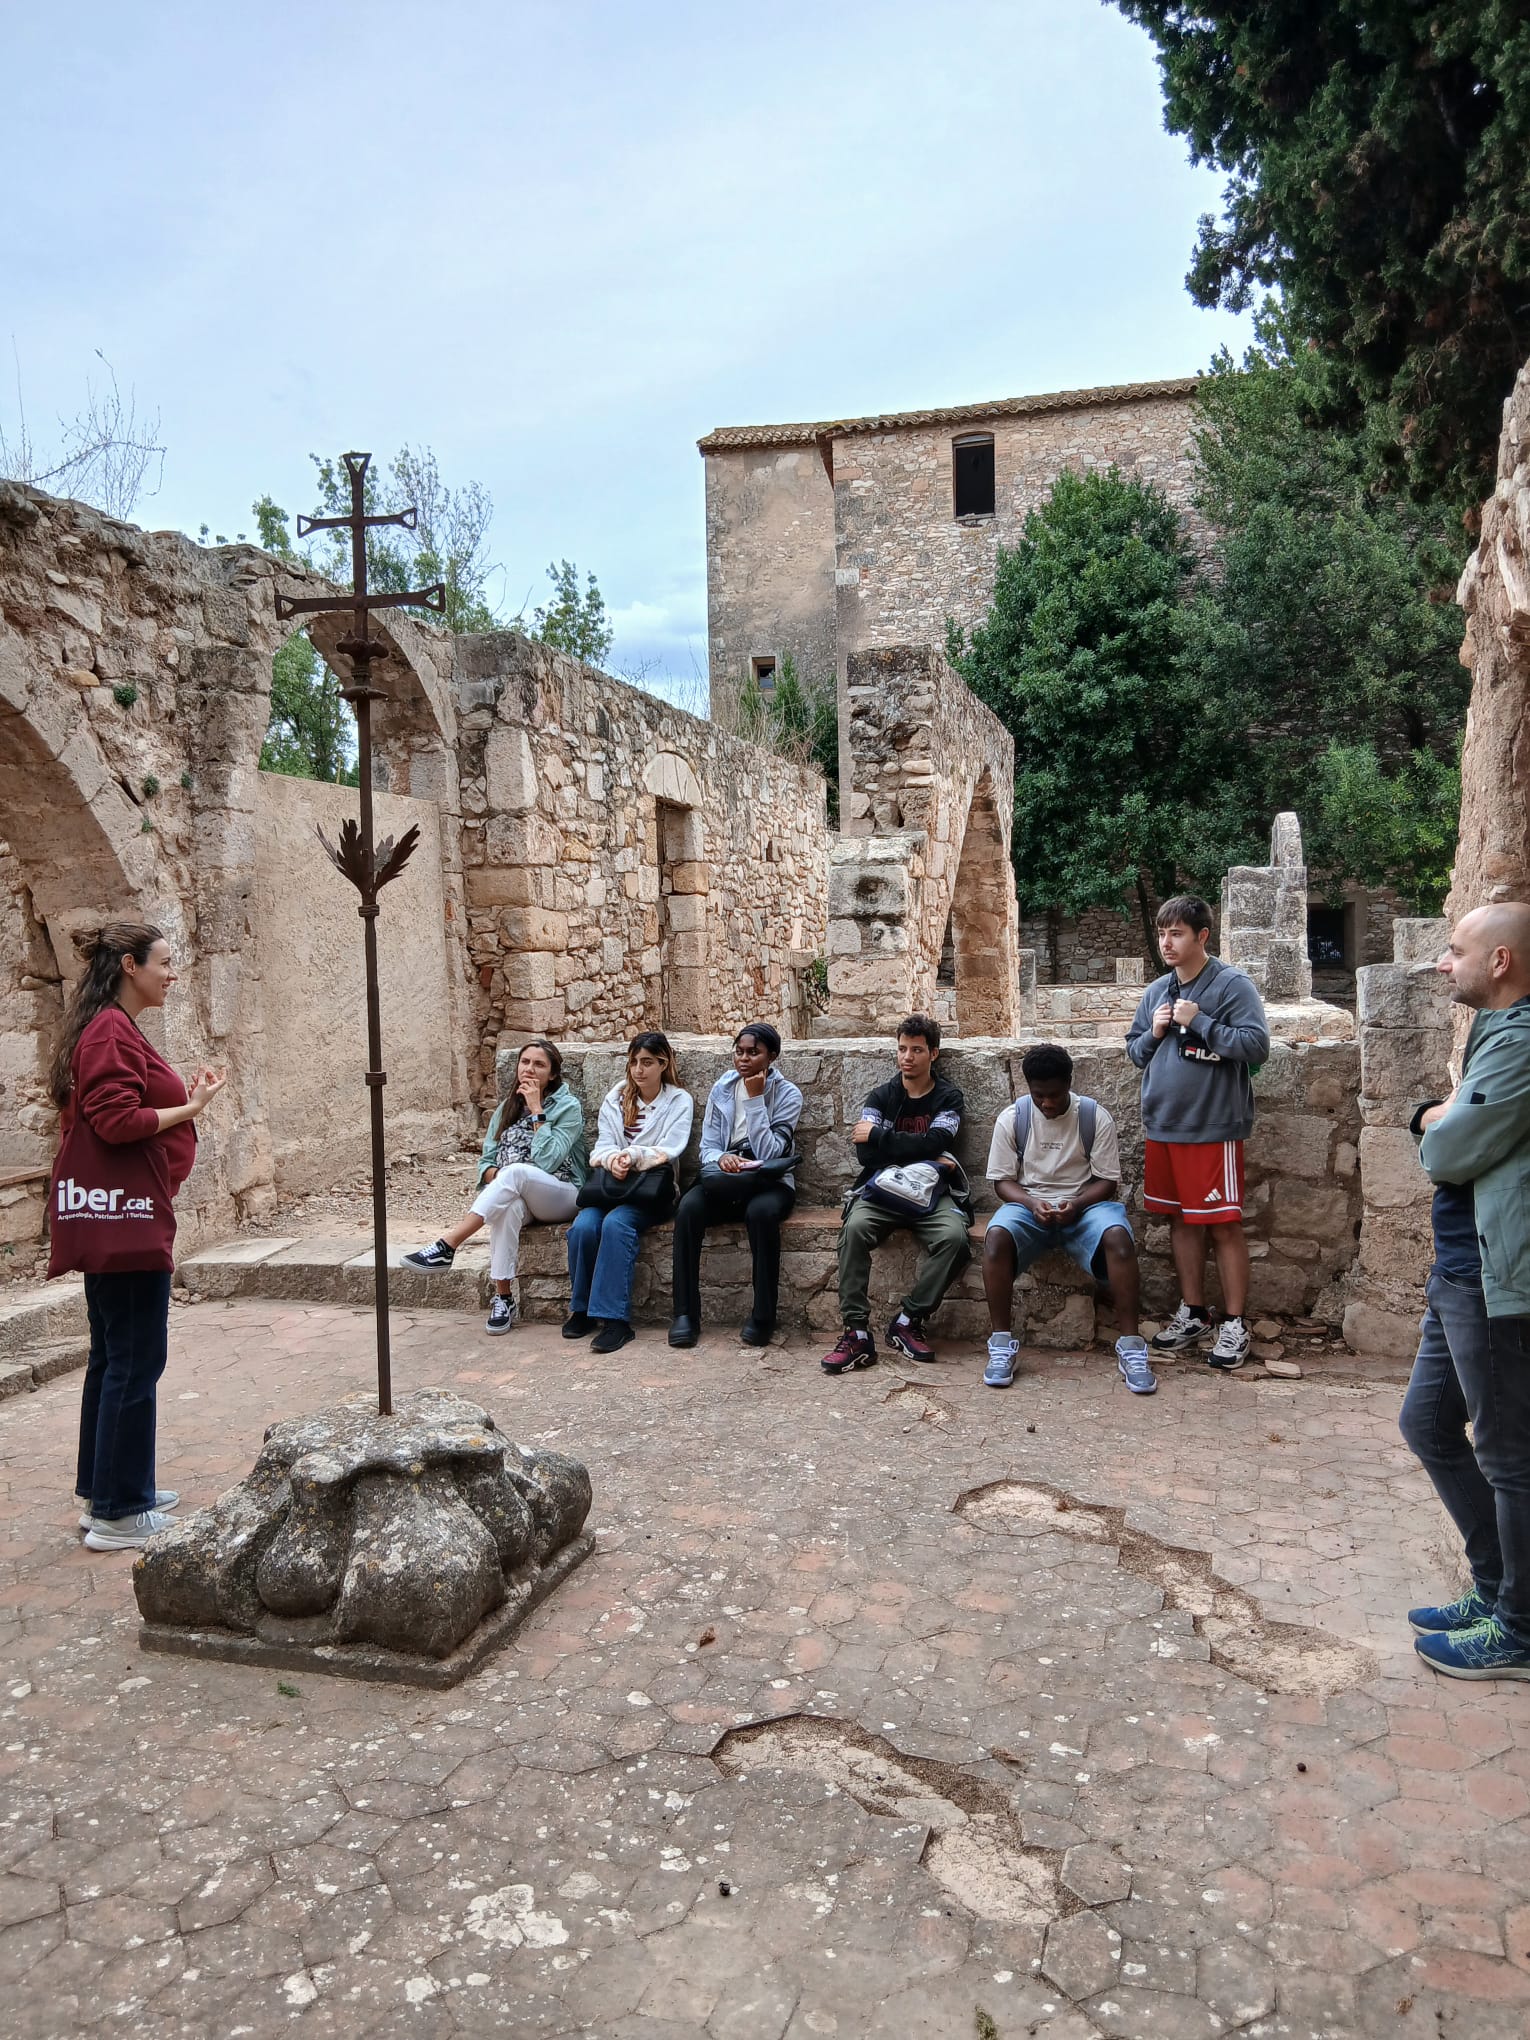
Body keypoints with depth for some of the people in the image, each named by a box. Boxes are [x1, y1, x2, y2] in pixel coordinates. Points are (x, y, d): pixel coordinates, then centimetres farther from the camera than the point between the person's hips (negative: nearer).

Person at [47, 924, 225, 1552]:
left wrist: (185, 1100, 10)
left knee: (113, 1357, 17)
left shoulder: (113, 1028, 18)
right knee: (136, 1362, -4)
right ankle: (118, 1513, 4)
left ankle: (104, 1492, 27)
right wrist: (189, 1108, -12)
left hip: (111, 1220, 11)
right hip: (122, 1218, -11)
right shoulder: (112, 1030, -13)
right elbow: (116, 1121, -21)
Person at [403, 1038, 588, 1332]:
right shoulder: (507, 1107, 14)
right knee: (508, 1206, -37)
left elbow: (547, 1161, -15)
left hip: (561, 1196, -3)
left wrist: (536, 1110, -14)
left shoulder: (569, 1107, -2)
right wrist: (497, 1179, -12)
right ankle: (503, 1297, -32)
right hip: (518, 1198, 3)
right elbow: (486, 1161, 12)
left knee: (516, 1171, -37)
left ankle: (446, 1246, -40)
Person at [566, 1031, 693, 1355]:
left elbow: (667, 1153, -6)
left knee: (616, 1224, -33)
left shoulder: (679, 1101, 4)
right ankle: (581, 1308, -9)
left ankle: (614, 1318, -32)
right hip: (612, 1182, 3)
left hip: (652, 1187, -3)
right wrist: (613, 1159, -17)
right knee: (583, 1226, -27)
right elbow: (603, 1146, 7)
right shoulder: (616, 1098, 13)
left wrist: (633, 1155, -23)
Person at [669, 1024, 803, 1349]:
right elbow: (707, 1147, 3)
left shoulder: (787, 1094, -3)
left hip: (768, 1182, -3)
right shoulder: (722, 1088, 8)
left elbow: (769, 1154, -14)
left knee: (762, 1211, -38)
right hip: (723, 1182, 3)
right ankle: (685, 1313, -24)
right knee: (689, 1207, -30)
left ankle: (762, 1317, -25)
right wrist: (720, 1158, -21)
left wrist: (755, 1099, -16)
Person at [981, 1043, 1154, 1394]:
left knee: (1118, 1236, -34)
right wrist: (1032, 1204, -20)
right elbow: (1002, 1180, 0)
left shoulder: (1096, 1116, -5)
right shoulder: (1011, 1118, -3)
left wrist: (1076, 1204, -21)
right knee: (997, 1235, -34)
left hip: (1085, 1204, 0)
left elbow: (1107, 1180, -2)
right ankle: (1002, 1344, -24)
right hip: (1029, 1205, 0)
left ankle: (1131, 1346, -27)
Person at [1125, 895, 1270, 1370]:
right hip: (1163, 1125, 6)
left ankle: (1234, 1325, 10)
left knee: (1223, 1225, 0)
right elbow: (1134, 1051, 18)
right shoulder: (1156, 991, 11)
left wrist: (1198, 1022, -18)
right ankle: (1192, 1313, 26)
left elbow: (1256, 1045, -18)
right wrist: (1153, 1033, -3)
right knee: (1181, 1220, 14)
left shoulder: (1232, 985, -8)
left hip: (1214, 1128, -6)